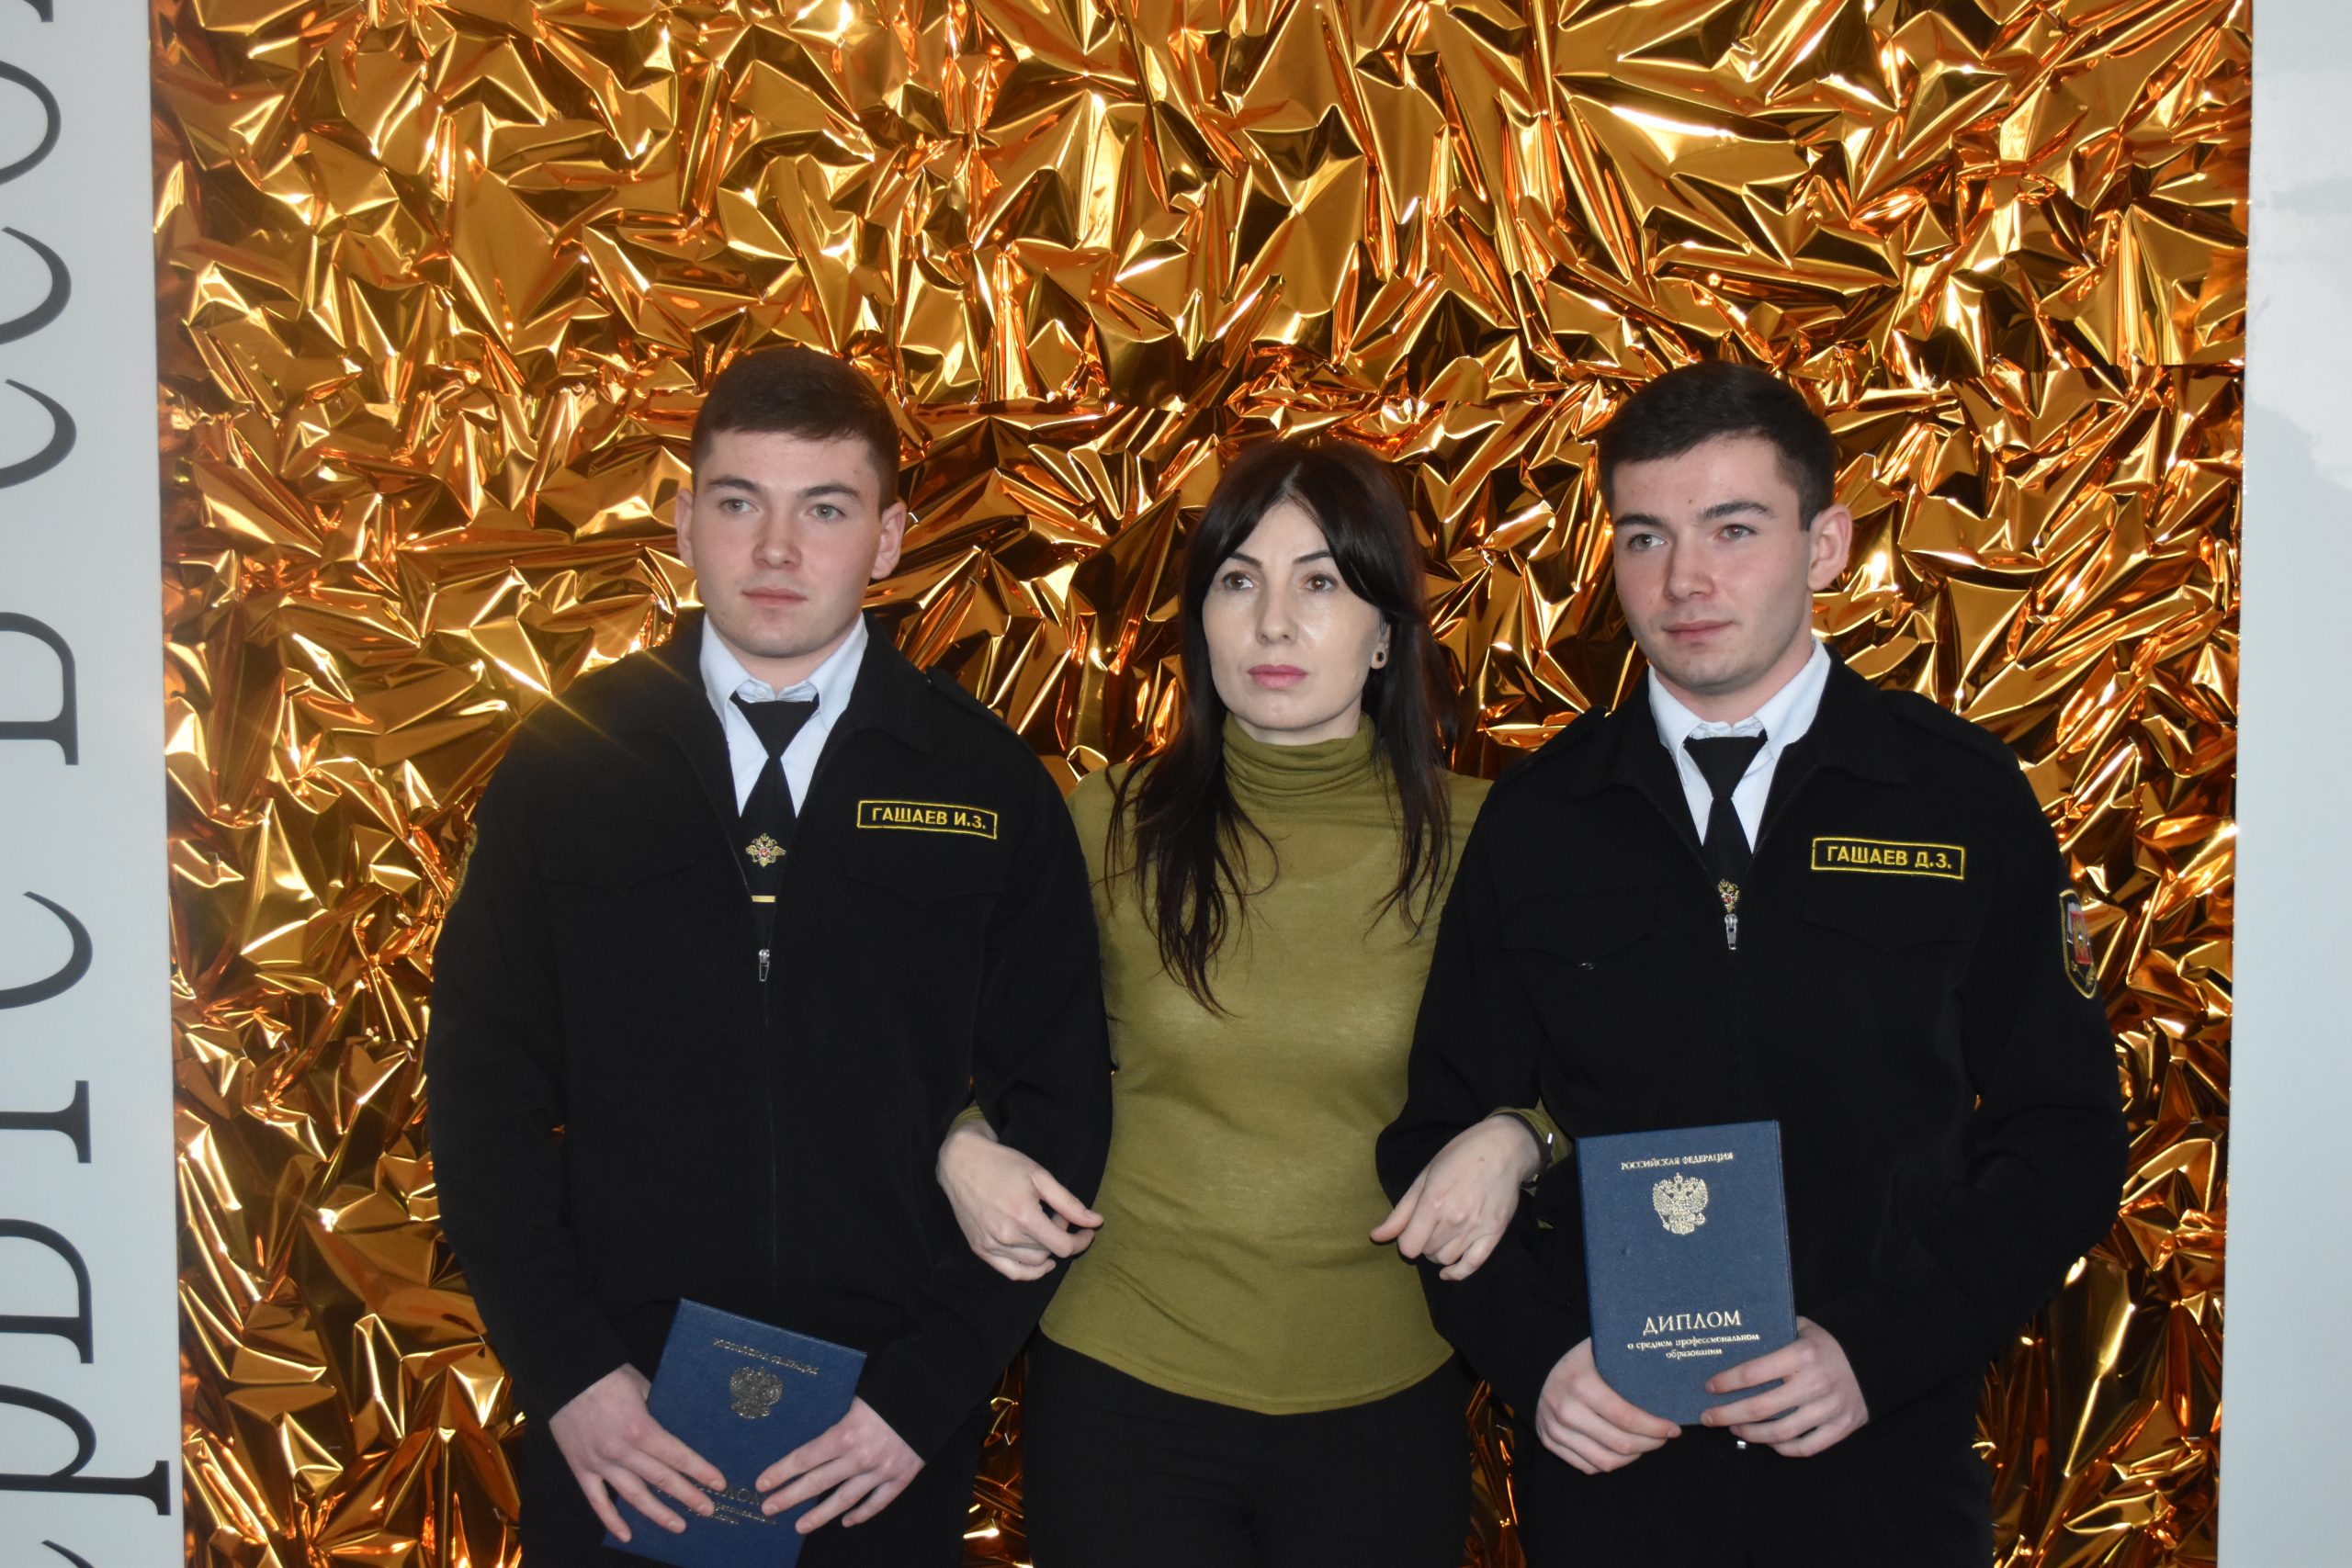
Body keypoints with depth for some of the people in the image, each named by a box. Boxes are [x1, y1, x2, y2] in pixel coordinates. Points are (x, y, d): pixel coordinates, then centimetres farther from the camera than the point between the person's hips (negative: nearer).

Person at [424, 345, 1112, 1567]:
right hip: (616, 1425, 0)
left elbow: (1056, 1106, -1)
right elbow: (485, 1086, 1)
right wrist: (565, 1373, -6)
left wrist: (931, 1387, -7)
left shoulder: (987, 782, -2)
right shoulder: (565, 761, 0)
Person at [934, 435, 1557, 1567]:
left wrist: (1513, 1141, -13)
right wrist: (961, 1145, -7)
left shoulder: (1475, 841, -5)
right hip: (1123, 1389, 0)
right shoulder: (1107, 828, -2)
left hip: (1383, 1402, 0)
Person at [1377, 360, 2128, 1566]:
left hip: (1881, 1458, 0)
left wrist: (1878, 1350, -12)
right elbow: (1443, 1136, 3)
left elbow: (2064, 1135, -1)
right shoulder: (1536, 818, 0)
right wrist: (1534, 1356, -11)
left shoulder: (1965, 798, -2)